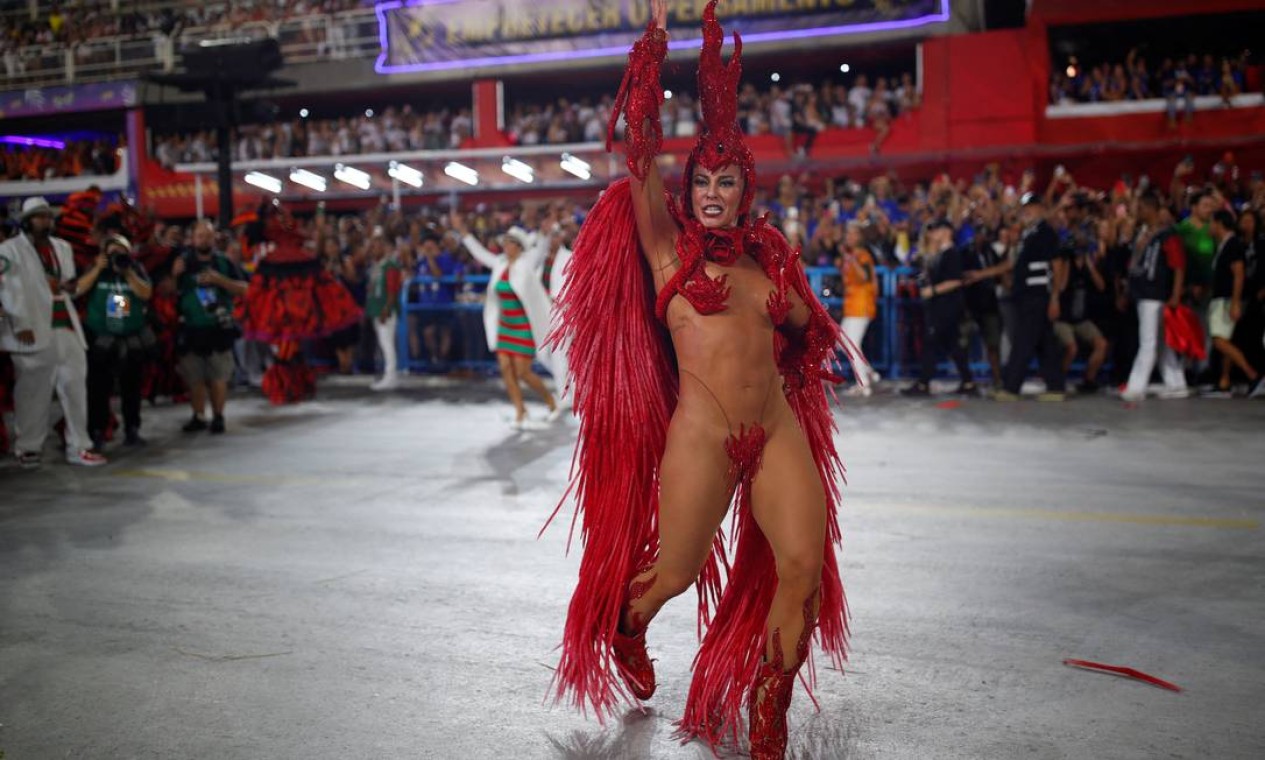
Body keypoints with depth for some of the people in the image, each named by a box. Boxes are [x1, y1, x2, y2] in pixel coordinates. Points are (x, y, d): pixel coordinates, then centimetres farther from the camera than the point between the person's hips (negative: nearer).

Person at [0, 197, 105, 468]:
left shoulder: (63, 247, 20)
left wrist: (71, 287, 1)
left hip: (67, 328, 5)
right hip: (34, 331, -5)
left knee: (75, 386, -2)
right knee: (33, 392, 0)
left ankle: (79, 447, 2)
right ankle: (29, 447, 12)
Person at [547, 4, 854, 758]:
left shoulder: (765, 253, 14)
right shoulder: (667, 243, 3)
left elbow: (810, 326, 25)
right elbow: (641, 147, -6)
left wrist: (795, 309, 5)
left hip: (779, 433, 4)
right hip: (701, 437, -4)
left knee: (806, 567, -9)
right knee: (673, 573, 7)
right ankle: (625, 631, 45)